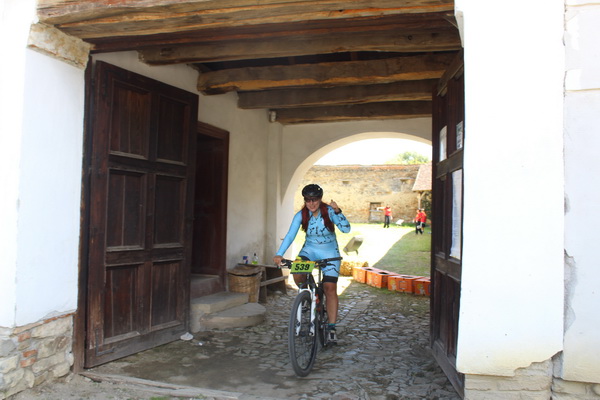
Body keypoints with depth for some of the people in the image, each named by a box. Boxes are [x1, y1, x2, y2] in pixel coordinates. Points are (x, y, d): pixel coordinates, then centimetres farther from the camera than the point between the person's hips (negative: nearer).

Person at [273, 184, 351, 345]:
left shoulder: (329, 211, -14)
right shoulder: (301, 215, -11)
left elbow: (346, 229, -24)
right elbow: (290, 235, -20)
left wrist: (337, 211, -38)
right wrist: (279, 254, -33)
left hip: (329, 253, -1)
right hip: (310, 250, 2)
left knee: (330, 288, -12)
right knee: (297, 274, -28)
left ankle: (331, 328, -4)